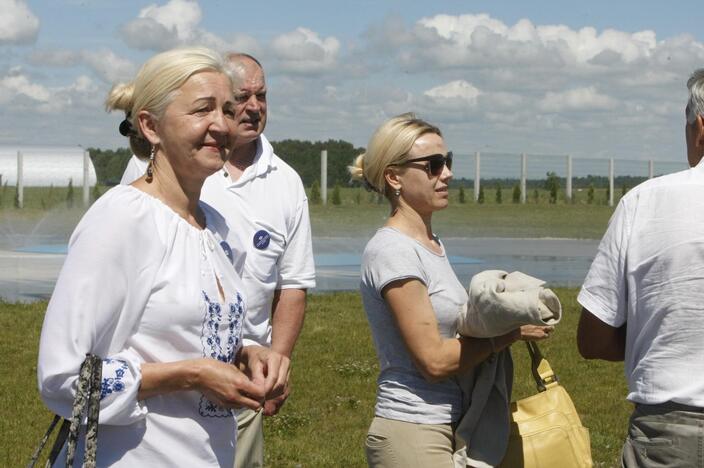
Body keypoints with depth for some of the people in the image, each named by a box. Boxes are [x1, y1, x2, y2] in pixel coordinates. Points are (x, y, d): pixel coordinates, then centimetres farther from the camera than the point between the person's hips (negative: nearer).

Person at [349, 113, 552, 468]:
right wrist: (512, 331, -11)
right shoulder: (392, 251, -15)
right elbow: (433, 359, -17)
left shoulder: (432, 245, 12)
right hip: (412, 435, -8)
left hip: (451, 428, 8)